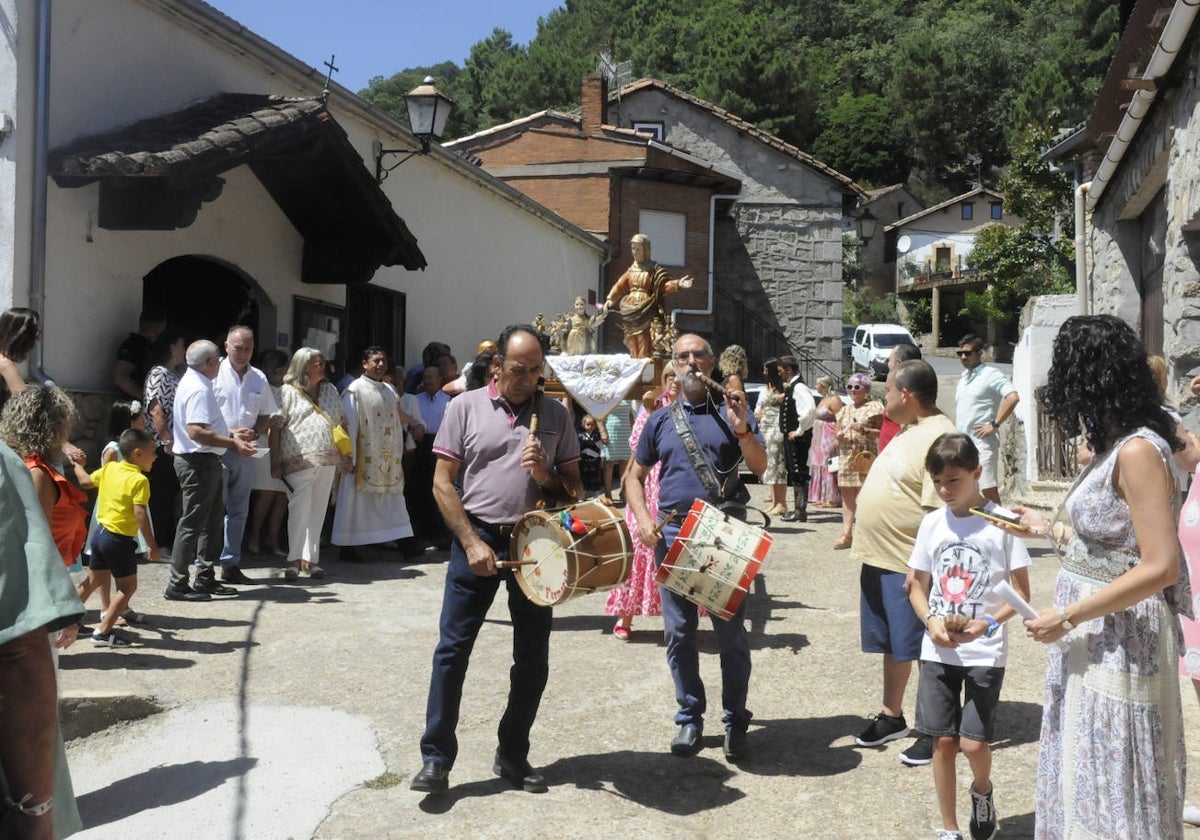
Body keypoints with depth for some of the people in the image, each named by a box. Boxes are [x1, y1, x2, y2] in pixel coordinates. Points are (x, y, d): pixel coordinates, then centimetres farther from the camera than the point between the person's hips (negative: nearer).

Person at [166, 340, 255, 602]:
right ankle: (177, 585, 3)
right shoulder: (198, 389, -17)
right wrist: (233, 443, -23)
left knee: (214, 519, 16)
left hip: (205, 461, 11)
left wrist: (230, 435, 17)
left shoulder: (193, 382, 17)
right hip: (198, 461, -11)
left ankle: (205, 578, 24)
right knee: (192, 522, -4)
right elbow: (196, 431, -27)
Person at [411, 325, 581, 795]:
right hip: (477, 538, -2)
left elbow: (574, 488, 10)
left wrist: (545, 474, -12)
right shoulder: (466, 407, 0)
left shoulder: (555, 415, 6)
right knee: (452, 649, -1)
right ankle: (436, 759, 11)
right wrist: (472, 542, -10)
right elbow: (442, 482, -2)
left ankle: (512, 756, 24)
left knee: (533, 658, 8)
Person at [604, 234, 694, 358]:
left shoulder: (654, 269, 0)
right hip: (631, 312, 5)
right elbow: (620, 286, 10)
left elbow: (664, 285, -10)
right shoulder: (631, 270, 14)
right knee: (633, 346, 6)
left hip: (646, 312, -5)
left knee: (644, 347, -11)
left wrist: (677, 284, -28)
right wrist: (610, 299, -2)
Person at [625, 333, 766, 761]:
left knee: (731, 633, 3)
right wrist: (643, 519, -2)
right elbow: (635, 476, 14)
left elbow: (760, 466, -4)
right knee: (679, 633, 7)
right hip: (673, 535, 2)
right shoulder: (660, 420, 11)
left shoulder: (731, 411, 5)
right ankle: (690, 718, 21)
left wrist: (742, 429, -21)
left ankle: (735, 721, 16)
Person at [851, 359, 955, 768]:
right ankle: (891, 716, 33)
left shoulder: (939, 438, -19)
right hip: (881, 559, 10)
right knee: (892, 645, 20)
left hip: (911, 566, -10)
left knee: (924, 649, 3)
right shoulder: (910, 431, 13)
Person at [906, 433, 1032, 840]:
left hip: (985, 653, -3)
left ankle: (982, 791, 30)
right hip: (937, 650, 3)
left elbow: (1021, 594, -5)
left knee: (972, 742, -5)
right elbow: (918, 587, 9)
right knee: (943, 740, 6)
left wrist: (985, 626, -19)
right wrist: (931, 622, -10)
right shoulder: (932, 523, 2)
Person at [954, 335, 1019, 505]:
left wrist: (994, 424, -20)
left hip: (982, 442, -8)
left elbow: (1013, 397, -22)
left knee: (989, 490, -9)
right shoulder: (964, 376, 17)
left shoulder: (990, 374, -9)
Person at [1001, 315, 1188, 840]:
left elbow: (1159, 568, -23)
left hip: (1118, 637, -9)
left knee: (1112, 782, 6)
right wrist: (1049, 530, 23)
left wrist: (1067, 617, -19)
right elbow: (1108, 543, 9)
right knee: (1082, 773, 21)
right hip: (1092, 638, 9)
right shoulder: (1115, 445, 7)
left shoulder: (1138, 452, -20)